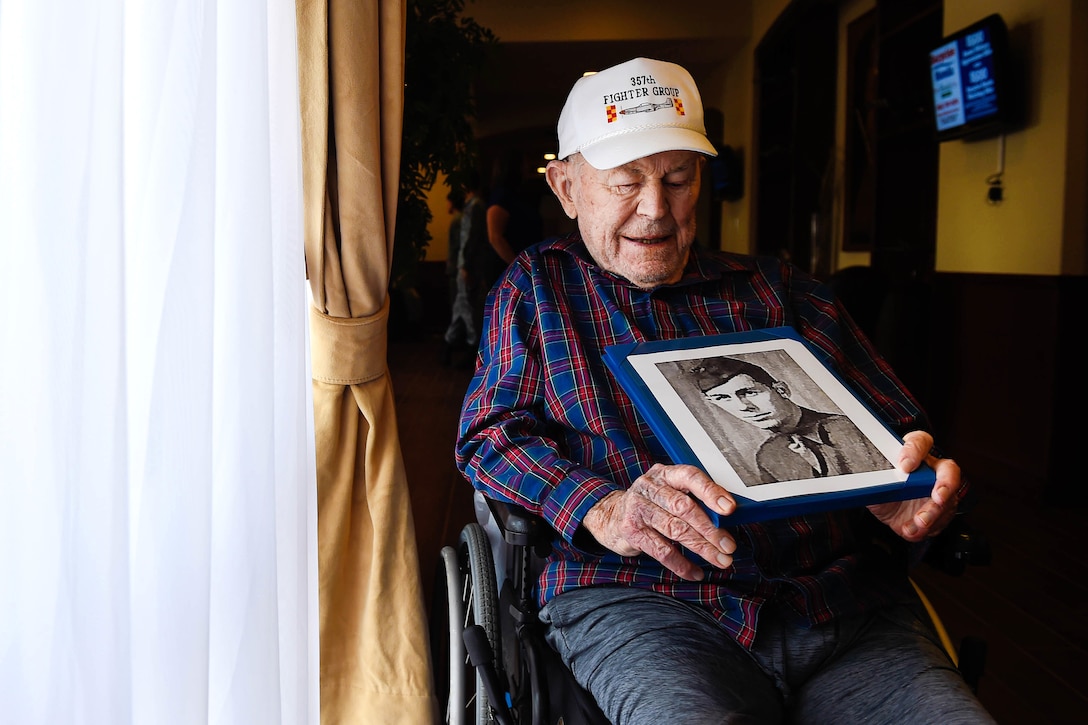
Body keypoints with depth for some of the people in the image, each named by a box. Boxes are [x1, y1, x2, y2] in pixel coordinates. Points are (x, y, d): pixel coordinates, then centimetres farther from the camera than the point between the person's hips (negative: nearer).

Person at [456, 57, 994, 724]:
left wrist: (909, 479, -9)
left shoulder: (780, 290, 20)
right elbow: (493, 433, 4)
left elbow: (892, 426, 17)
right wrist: (601, 507, -16)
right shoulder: (535, 288, 16)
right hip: (641, 597, -3)